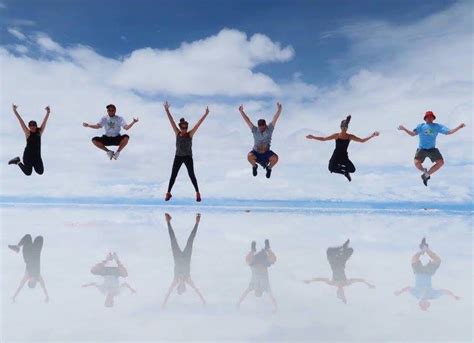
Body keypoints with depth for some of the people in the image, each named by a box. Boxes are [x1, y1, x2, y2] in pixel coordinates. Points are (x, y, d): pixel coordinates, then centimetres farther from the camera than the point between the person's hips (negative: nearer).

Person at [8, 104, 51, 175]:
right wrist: (15, 111, -17)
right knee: (28, 173, 3)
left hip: (37, 156, 3)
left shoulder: (39, 132, 0)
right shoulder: (28, 133, -7)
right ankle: (18, 162, 27)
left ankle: (33, 165, 32)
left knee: (40, 172, 3)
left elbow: (44, 122, -7)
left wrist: (48, 112, -16)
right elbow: (21, 121, -12)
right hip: (28, 155, -3)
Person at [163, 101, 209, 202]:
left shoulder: (190, 134, -7)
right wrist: (166, 110, -9)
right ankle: (168, 193, 16)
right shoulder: (177, 133, -3)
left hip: (188, 157, -2)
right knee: (173, 175, 4)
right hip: (178, 157, 2)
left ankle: (197, 193, 10)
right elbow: (171, 121, -6)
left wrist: (205, 114, -18)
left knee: (191, 175, -1)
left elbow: (198, 124, -13)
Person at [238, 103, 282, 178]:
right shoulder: (255, 130, -7)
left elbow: (275, 119, -16)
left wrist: (279, 110, -27)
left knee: (275, 158, -29)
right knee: (249, 156, -33)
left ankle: (269, 168, 6)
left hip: (267, 153, 0)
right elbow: (247, 120, -8)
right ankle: (254, 166, 4)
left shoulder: (269, 129, -8)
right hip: (256, 153, 0)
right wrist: (241, 111, -13)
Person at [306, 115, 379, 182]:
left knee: (352, 170, -18)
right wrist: (313, 137, -12)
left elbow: (362, 140, 3)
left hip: (344, 156, 1)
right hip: (336, 156, -1)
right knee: (331, 168, -23)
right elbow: (323, 139, -4)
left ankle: (346, 172, 24)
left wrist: (372, 136, -3)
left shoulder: (350, 136, -3)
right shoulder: (336, 136, -8)